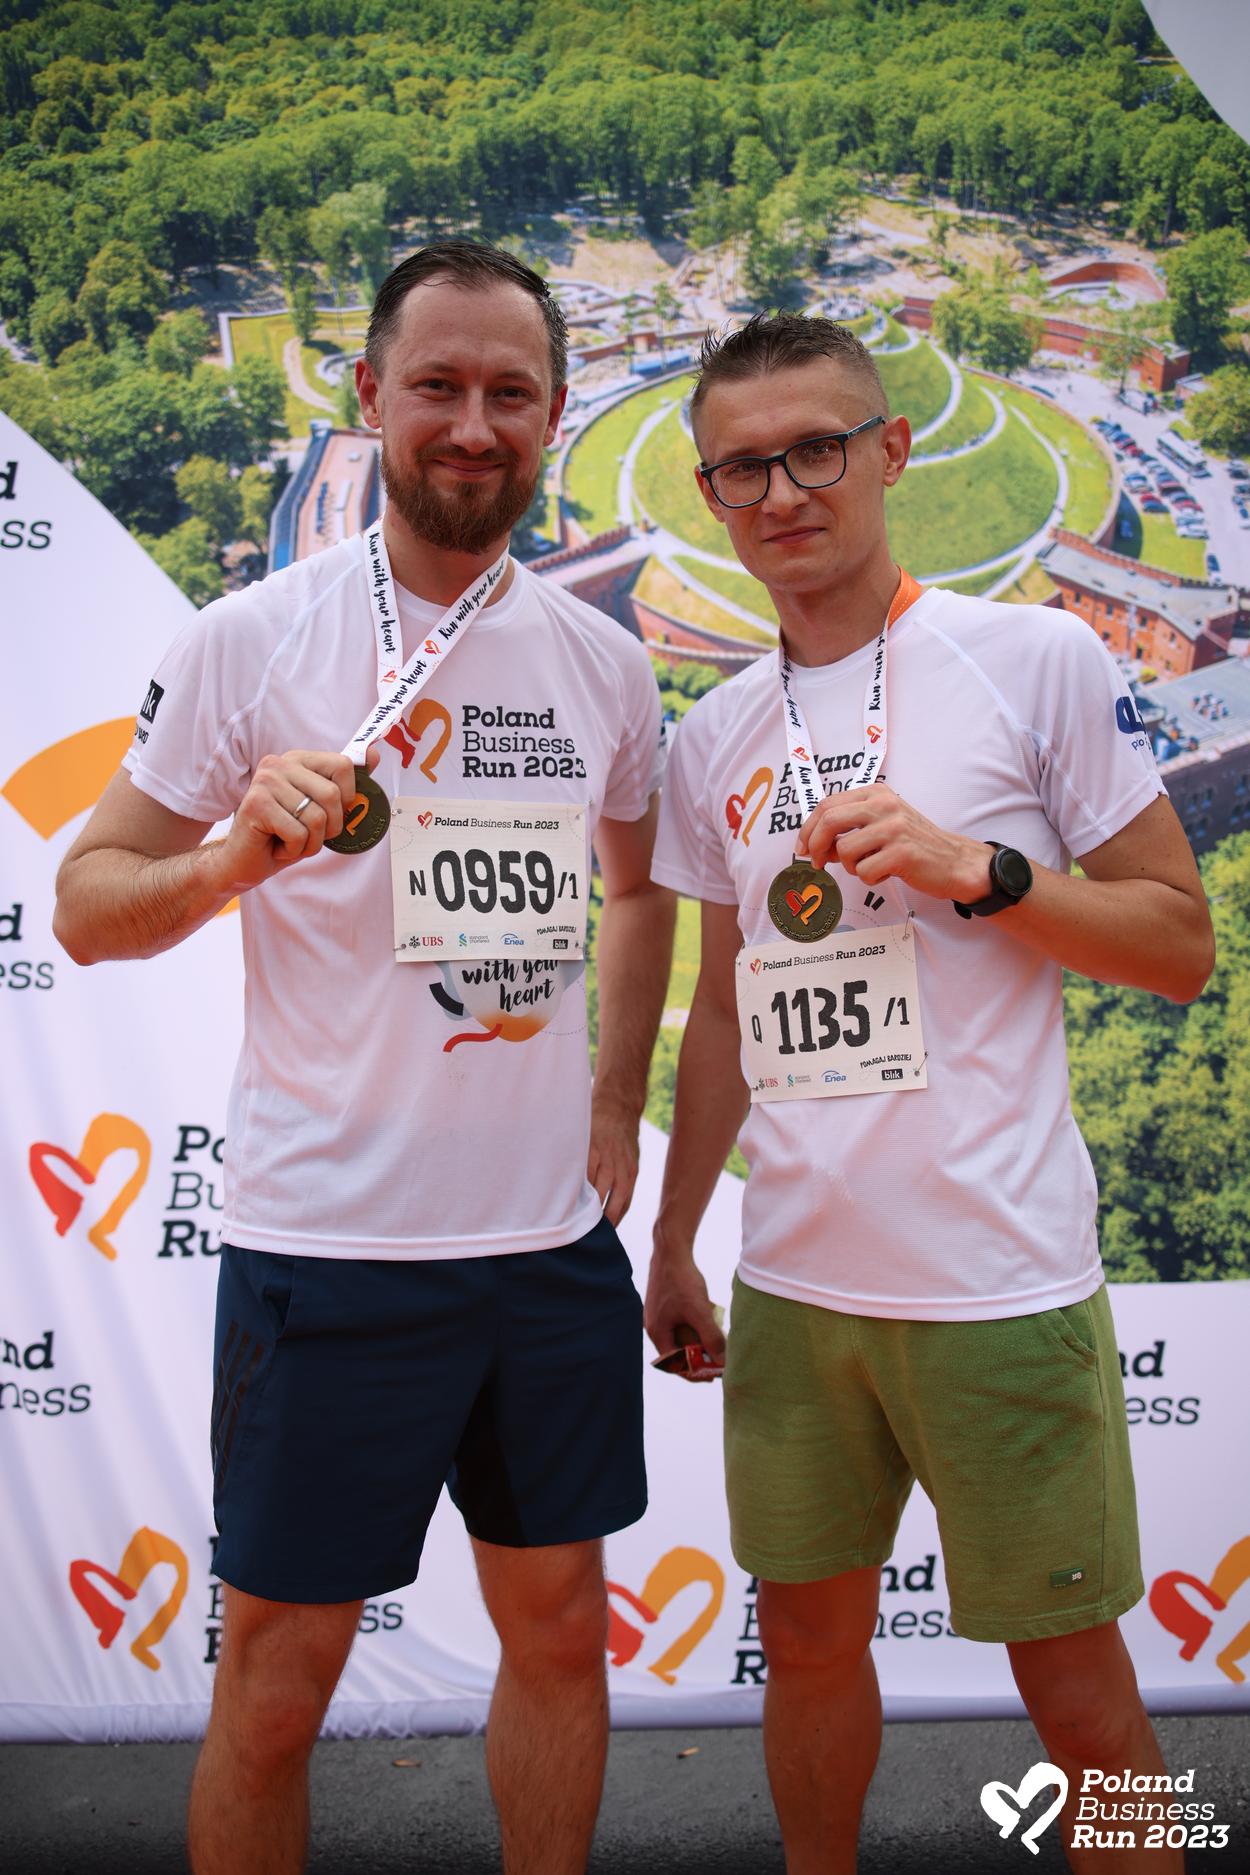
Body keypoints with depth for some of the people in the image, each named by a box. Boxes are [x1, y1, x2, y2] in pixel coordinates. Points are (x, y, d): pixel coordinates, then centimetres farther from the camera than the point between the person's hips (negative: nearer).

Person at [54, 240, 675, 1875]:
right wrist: (232, 858, -23)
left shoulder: (605, 663, 5)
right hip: (326, 1246, -4)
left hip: (556, 1239, 4)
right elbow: (88, 908, -4)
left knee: (562, 1628, 18)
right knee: (277, 1682, 8)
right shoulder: (251, 639, -7)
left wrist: (616, 1108, 10)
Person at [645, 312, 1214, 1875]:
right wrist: (671, 1245, 17)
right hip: (790, 1284, 5)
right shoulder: (714, 738, 8)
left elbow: (1183, 945, -3)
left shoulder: (1038, 660, -5)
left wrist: (978, 867, -18)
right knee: (808, 1639, 17)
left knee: (1069, 1672, 8)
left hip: (999, 1279, -4)